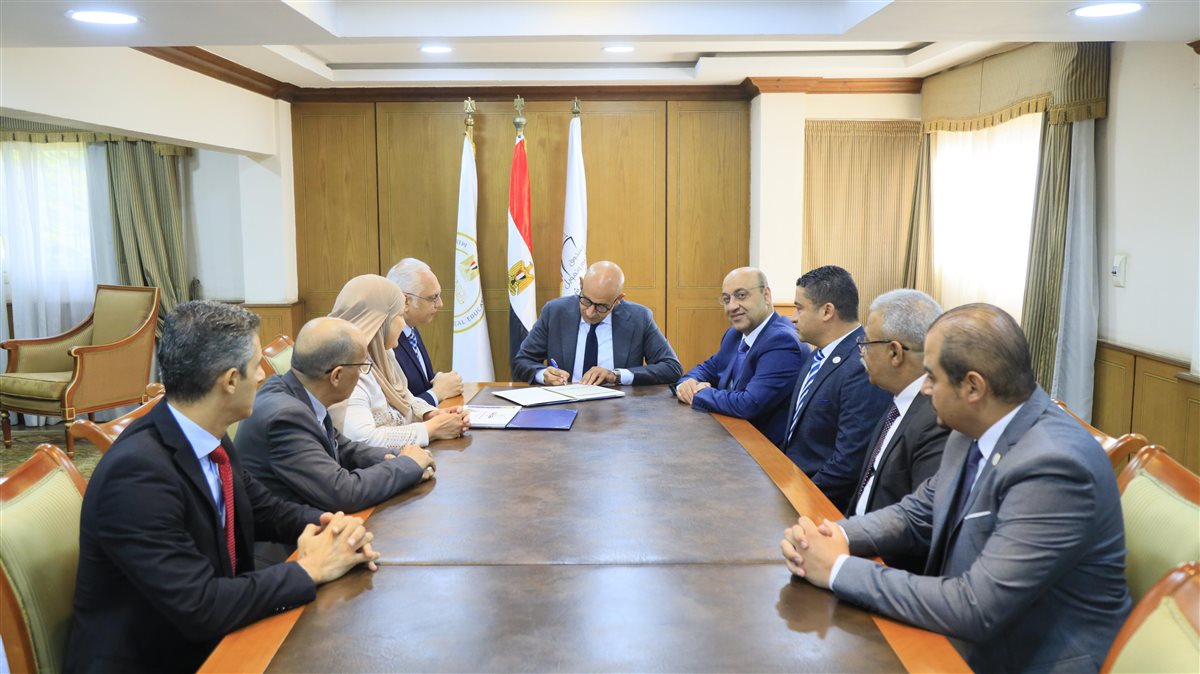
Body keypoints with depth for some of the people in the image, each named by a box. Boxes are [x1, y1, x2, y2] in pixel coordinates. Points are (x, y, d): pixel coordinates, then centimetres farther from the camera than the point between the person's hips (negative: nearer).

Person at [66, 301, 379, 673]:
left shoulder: (210, 440, -3)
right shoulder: (136, 472, -26)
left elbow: (265, 509, 10)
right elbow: (199, 608, -27)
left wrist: (332, 527, -8)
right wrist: (309, 570, -18)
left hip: (208, 644, 7)